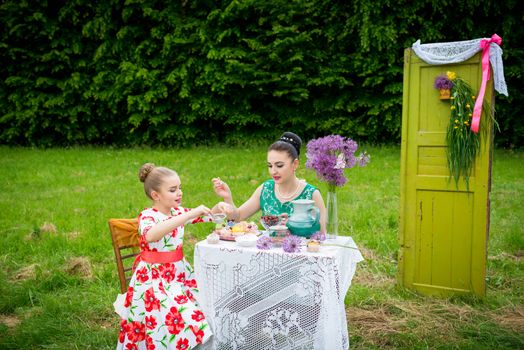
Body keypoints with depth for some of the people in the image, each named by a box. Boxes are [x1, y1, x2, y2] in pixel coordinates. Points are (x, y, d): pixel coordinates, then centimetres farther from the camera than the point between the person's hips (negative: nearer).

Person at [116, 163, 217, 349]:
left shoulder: (178, 212, 5)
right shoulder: (147, 216, -15)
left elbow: (208, 216, 12)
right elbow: (150, 235, -40)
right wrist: (189, 215, -42)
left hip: (179, 272, 7)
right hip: (154, 277, -6)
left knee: (196, 310, -4)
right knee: (170, 316, -22)